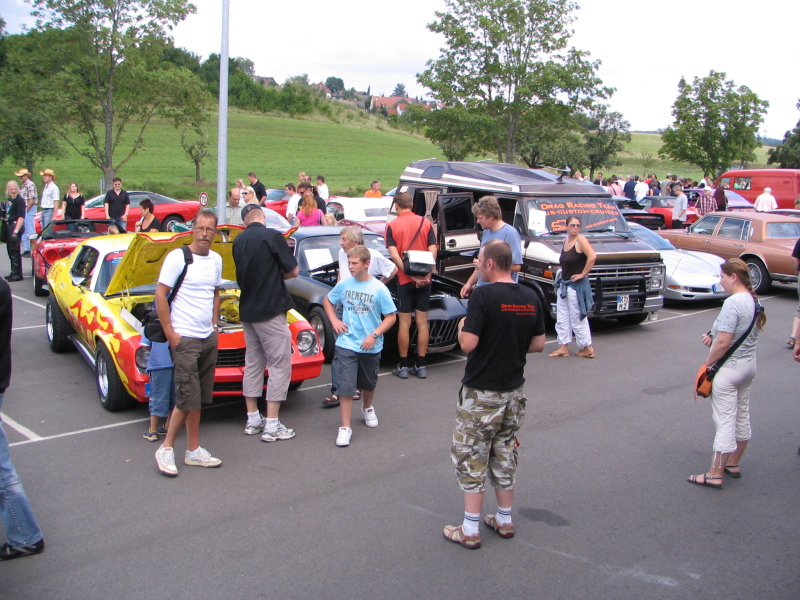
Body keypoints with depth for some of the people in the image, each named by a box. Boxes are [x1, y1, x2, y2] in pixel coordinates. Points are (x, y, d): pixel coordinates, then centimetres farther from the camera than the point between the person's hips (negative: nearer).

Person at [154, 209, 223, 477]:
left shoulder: (216, 260, 11)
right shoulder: (177, 257, -10)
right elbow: (160, 295, -10)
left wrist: (214, 324, 14)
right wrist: (170, 333, -12)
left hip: (209, 338, 7)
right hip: (185, 337, -6)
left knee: (199, 397, 10)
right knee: (188, 397, -8)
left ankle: (193, 450, 18)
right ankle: (166, 449, 7)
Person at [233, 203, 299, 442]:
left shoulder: (238, 241, 7)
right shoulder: (272, 236, -12)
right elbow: (293, 271, -8)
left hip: (247, 309, 7)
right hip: (270, 309, -7)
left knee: (253, 363, 16)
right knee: (280, 365, -1)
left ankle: (253, 419, 22)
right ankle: (272, 425, -1)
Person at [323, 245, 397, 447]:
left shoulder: (379, 288, -11)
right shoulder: (344, 284, -4)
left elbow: (391, 317, -8)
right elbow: (327, 300, 14)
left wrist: (374, 335, -19)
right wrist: (334, 320, -1)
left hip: (370, 347, 0)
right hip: (346, 345, 0)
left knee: (369, 383, 19)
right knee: (346, 386, -6)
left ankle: (367, 408, 47)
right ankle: (345, 427, 0)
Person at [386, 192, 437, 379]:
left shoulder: (392, 226, -2)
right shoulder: (425, 222, 3)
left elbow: (394, 255, -12)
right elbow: (433, 252, -5)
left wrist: (410, 275, -14)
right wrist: (427, 275, -8)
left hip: (404, 280, -2)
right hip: (424, 280, 2)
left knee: (404, 323, 5)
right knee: (422, 323, 7)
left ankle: (403, 366, 11)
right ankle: (420, 366, 12)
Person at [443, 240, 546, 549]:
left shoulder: (483, 295, -19)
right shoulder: (531, 297, 0)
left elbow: (468, 344, -22)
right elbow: (538, 344, 6)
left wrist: (462, 326, -2)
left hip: (481, 392, -6)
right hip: (514, 390, 6)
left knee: (471, 460, 5)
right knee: (505, 456, 19)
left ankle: (470, 530, 11)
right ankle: (504, 520, 29)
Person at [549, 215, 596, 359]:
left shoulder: (581, 240, -12)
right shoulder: (565, 241, 10)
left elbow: (592, 257, -26)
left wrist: (583, 274, -19)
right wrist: (561, 280, 12)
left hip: (577, 286, -8)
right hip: (563, 285, 8)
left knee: (577, 319, -2)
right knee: (562, 318, 9)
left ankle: (587, 348, 8)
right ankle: (563, 347, 16)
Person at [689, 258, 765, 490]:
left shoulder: (732, 303, -23)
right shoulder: (754, 301, 6)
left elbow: (724, 342, -25)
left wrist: (707, 364, -11)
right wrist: (714, 336, 1)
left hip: (729, 369, -10)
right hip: (749, 365, 10)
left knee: (725, 422, -4)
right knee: (742, 416, 17)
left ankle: (715, 475, 4)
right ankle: (733, 464, 31)